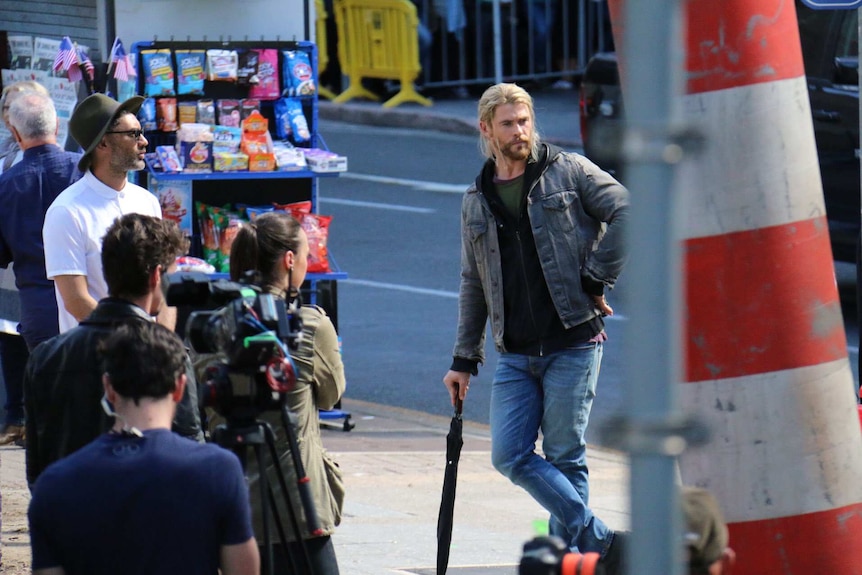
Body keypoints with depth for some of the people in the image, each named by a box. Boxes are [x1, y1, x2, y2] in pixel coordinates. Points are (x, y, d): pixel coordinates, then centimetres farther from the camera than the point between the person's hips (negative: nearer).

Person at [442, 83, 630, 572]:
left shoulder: (569, 172, 2)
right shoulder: (477, 202, 16)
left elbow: (626, 211, -6)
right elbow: (474, 285, 21)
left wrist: (596, 280, -9)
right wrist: (465, 359, 19)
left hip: (573, 343, -5)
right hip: (515, 355, 5)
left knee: (564, 458, -3)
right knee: (510, 455, -8)